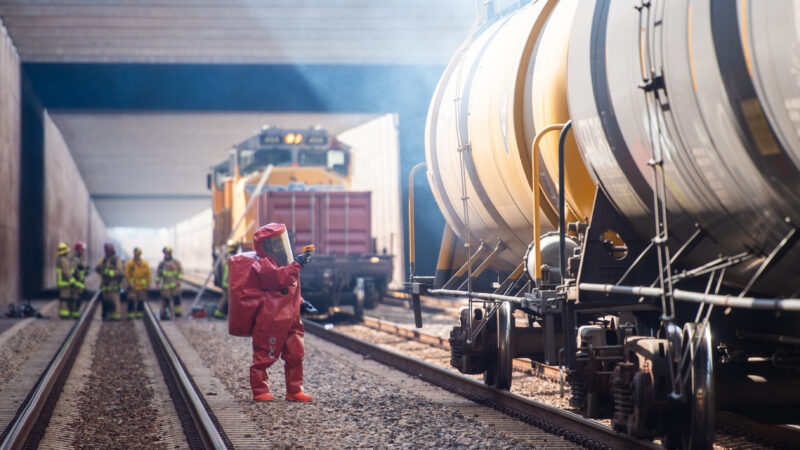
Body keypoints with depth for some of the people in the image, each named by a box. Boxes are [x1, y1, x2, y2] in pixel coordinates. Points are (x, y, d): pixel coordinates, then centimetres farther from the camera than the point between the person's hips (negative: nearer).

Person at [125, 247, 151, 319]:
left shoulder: (145, 264, 4)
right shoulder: (130, 263, -2)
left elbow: (148, 274, 6)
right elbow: (127, 274, -3)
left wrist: (148, 284, 2)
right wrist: (130, 283, -13)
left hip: (142, 286, 2)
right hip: (133, 286, -2)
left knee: (141, 301, 6)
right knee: (131, 300, -9)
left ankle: (140, 313, 16)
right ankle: (131, 314, -4)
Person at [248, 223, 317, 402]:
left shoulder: (282, 264, 20)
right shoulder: (262, 265, -10)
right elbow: (279, 278, -28)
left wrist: (301, 303, 16)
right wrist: (296, 265, -28)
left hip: (290, 320, 9)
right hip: (270, 321, -9)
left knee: (295, 355, 9)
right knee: (264, 356, -1)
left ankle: (294, 391, 16)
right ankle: (260, 391, 7)